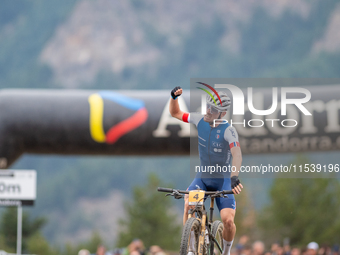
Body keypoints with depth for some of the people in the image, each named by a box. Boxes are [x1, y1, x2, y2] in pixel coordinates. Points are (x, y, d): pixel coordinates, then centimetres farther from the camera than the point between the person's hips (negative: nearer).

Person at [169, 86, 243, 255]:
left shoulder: (228, 130, -22)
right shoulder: (200, 120, -8)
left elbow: (237, 154, -38)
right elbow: (175, 113, 5)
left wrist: (234, 177, -53)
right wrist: (174, 97, -15)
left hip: (223, 180, -3)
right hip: (202, 178, 3)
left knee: (228, 221, -19)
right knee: (188, 204, -27)